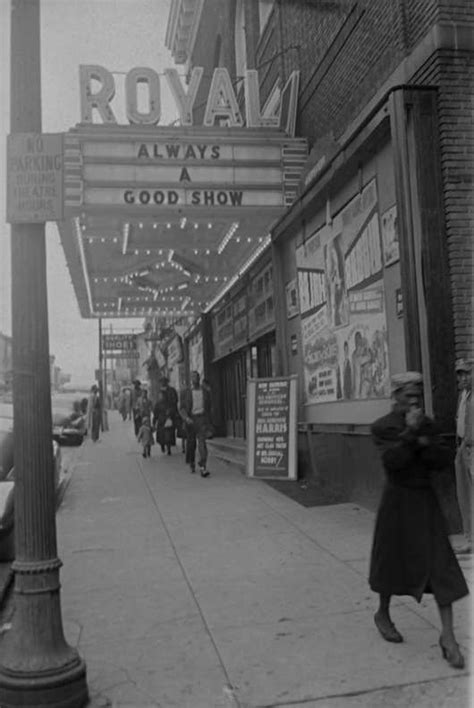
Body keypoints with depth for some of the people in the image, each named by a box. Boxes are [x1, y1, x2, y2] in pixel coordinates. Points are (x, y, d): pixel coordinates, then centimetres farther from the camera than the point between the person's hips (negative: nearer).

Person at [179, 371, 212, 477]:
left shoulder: (206, 391, 7)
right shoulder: (185, 392, 3)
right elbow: (182, 408, -3)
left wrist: (208, 420, 16)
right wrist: (186, 418, -21)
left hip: (202, 418, 0)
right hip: (190, 419, 1)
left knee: (202, 441, -15)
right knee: (191, 443, 10)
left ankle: (203, 467, -20)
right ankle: (191, 462, 34)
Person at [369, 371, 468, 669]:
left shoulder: (428, 425, 5)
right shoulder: (383, 427, -10)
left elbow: (445, 460, -1)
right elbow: (392, 460, -23)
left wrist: (425, 444, -16)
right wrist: (409, 432, -26)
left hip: (426, 500, 4)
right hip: (399, 502, -4)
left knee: (441, 565, -2)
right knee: (396, 561, 11)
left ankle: (448, 636, 3)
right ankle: (383, 614, 36)